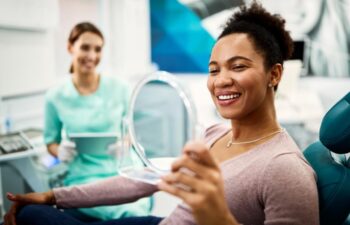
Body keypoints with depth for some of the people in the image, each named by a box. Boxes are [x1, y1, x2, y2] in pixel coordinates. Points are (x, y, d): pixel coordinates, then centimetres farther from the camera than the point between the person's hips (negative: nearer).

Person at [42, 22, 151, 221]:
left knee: (140, 208, -33)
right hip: (84, 178, -1)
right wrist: (61, 152, -9)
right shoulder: (56, 97, 1)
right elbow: (51, 141, 14)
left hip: (124, 172, 2)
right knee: (130, 213, -32)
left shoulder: (119, 87, 2)